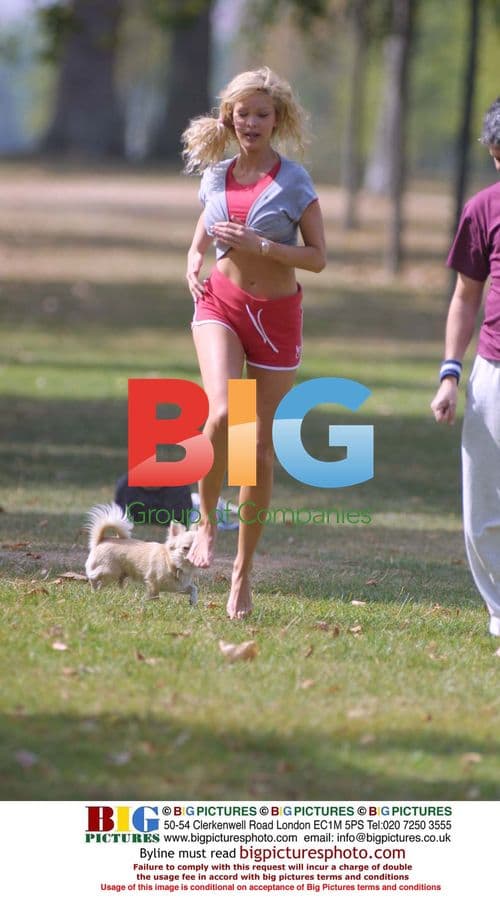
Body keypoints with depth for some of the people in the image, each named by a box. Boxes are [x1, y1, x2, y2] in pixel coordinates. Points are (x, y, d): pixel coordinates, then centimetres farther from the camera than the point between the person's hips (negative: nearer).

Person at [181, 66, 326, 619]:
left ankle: (242, 573, 15)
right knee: (222, 413, -28)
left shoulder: (293, 181, -5)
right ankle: (206, 523, -7)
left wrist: (257, 245, -18)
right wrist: (193, 269, -2)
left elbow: (318, 257, -7)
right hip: (221, 304, 1)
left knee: (262, 448, 3)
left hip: (276, 314, -1)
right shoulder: (216, 177, 6)